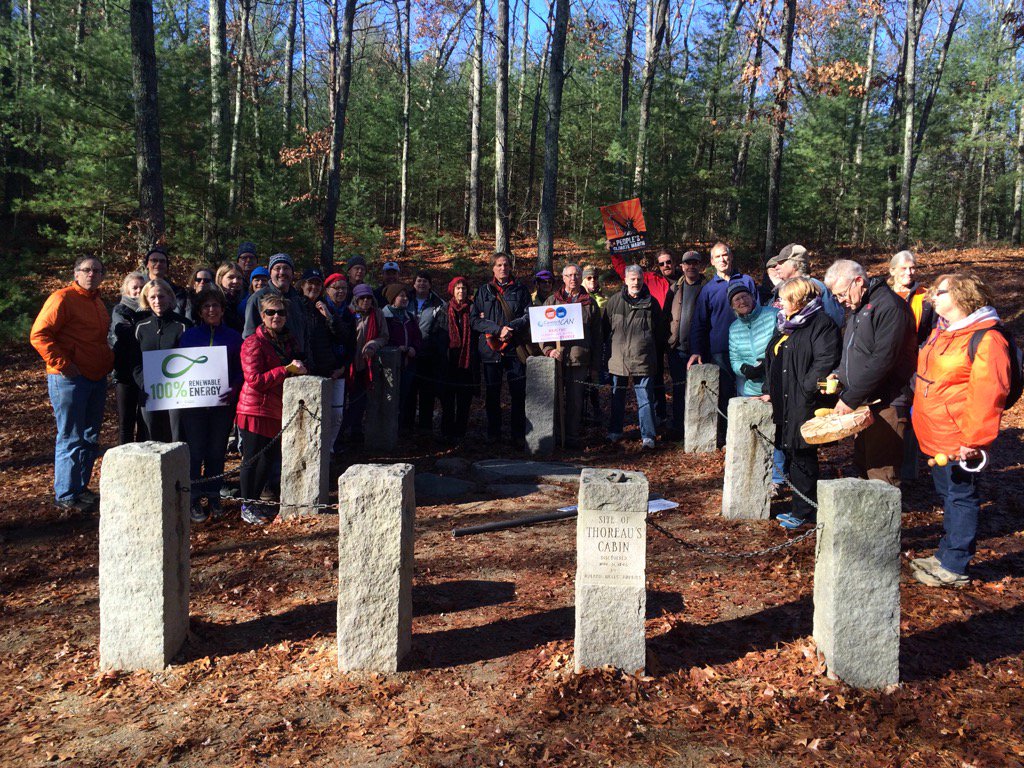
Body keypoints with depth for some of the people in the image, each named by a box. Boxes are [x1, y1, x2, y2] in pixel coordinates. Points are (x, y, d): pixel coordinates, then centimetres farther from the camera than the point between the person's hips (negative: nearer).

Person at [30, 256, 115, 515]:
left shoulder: (97, 302, 17)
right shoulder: (62, 298, -10)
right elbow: (38, 335, -16)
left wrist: (108, 359, 17)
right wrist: (61, 363, -19)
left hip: (97, 377, 9)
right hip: (69, 378, -9)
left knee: (90, 437, 14)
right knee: (70, 438, -4)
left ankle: (81, 488, 27)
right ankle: (65, 497, 4)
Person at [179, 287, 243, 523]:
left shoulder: (233, 337, 7)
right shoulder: (189, 335, 7)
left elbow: (241, 371, 4)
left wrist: (233, 390, -14)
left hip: (222, 403, 1)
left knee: (217, 452, 7)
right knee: (195, 452, -1)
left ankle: (213, 497, 19)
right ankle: (194, 501, 6)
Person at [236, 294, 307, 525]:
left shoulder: (288, 340, 11)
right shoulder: (253, 342, -11)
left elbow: (298, 366, 24)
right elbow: (255, 380, -18)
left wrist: (300, 369, 0)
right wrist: (287, 369, -22)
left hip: (277, 409, 7)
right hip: (256, 409, -7)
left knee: (270, 458, 12)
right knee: (252, 459, 1)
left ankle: (255, 501, 27)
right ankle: (246, 507, 11)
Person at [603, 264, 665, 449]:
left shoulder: (651, 303, 3)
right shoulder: (614, 301, 3)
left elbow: (659, 333, 12)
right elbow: (605, 329, 12)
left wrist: (657, 354, 14)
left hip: (643, 359, -2)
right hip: (618, 358, 2)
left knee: (645, 398, 0)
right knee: (617, 397, 13)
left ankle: (648, 435, 4)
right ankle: (615, 432, 26)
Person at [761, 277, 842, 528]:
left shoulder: (821, 323, -11)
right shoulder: (784, 324, 17)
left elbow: (825, 361, -20)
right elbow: (772, 359, 23)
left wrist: (807, 389, -18)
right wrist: (769, 390, 15)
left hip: (803, 404, -9)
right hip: (784, 403, 9)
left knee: (802, 456, -3)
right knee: (790, 453, 12)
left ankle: (804, 512, 8)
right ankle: (800, 507, 23)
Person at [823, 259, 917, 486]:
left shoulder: (889, 306, -13)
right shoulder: (857, 309, 17)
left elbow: (883, 360, -20)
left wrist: (850, 399, -19)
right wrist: (840, 375, 5)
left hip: (885, 404, -9)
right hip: (862, 403, 9)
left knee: (881, 476, -8)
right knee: (862, 465, 11)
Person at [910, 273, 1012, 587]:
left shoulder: (986, 339, -18)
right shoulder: (942, 332, 12)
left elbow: (988, 396, -22)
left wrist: (974, 440, -22)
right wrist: (918, 410, 21)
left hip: (958, 441, -9)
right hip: (936, 437, 9)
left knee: (960, 497, 1)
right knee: (948, 495, 19)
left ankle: (954, 568, 12)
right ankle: (946, 555, 32)